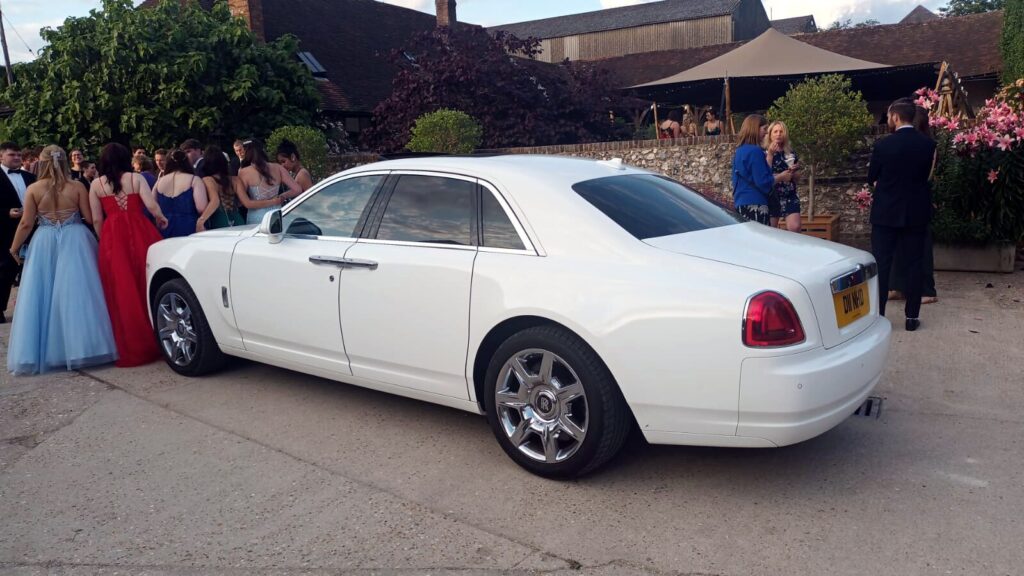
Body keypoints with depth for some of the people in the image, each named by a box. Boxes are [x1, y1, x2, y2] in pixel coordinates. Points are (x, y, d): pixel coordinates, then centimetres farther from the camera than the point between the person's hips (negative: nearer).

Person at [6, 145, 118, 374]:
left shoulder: (33, 189, -3)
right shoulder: (77, 186, -4)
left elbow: (26, 224, -1)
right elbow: (90, 218, -2)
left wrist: (14, 247, 12)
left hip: (45, 244, 0)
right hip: (75, 242, 0)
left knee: (44, 294, 7)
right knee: (76, 293, 4)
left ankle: (42, 352, 11)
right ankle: (82, 346, 5)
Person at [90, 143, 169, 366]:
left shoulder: (96, 184, 7)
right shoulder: (136, 178, 3)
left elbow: (97, 220, 4)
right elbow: (152, 206, -8)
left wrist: (105, 241, 16)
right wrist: (161, 219, 11)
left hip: (112, 237, 1)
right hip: (140, 233, -1)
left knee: (121, 291, 5)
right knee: (146, 284, 8)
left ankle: (129, 348, 11)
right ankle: (154, 341, 12)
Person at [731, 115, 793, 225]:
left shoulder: (740, 150, 14)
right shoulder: (755, 151, -13)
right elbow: (763, 182, -15)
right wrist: (781, 177, 0)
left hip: (741, 204, 9)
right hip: (755, 204, -9)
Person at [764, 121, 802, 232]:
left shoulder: (790, 153, 13)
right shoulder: (764, 153, 2)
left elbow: (796, 178, 18)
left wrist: (793, 171, -3)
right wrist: (770, 154, -17)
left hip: (789, 195, 3)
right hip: (771, 195, -3)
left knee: (795, 227, -12)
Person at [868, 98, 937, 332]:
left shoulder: (883, 145, -11)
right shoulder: (928, 144, -2)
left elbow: (871, 178, 1)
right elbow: (925, 175, 8)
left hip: (886, 212, -2)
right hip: (916, 213, 2)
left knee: (881, 264, 4)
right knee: (913, 265, 8)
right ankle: (912, 317, 11)